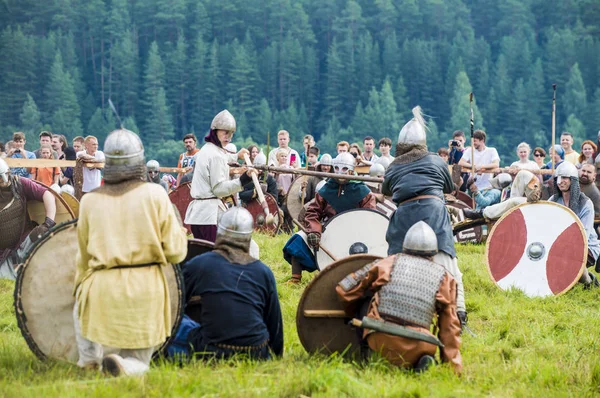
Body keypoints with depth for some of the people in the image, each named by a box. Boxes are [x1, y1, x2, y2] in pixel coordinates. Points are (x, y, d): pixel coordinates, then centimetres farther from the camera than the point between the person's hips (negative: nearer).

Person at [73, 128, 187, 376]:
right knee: (137, 362, 12)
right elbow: (176, 251, -3)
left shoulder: (90, 200, 3)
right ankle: (122, 365, -21)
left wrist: (79, 287, 32)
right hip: (146, 290, -2)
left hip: (101, 289, 2)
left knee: (81, 306, 38)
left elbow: (83, 257, 14)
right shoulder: (154, 194, -3)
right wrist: (180, 232, 19)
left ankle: (89, 359, 23)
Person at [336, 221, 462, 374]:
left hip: (380, 340, 1)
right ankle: (423, 361, -6)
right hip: (418, 348, -1)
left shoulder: (389, 263, 10)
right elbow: (450, 326, 11)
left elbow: (344, 289, 15)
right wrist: (453, 366, 17)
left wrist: (353, 315, 35)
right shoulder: (444, 278, 10)